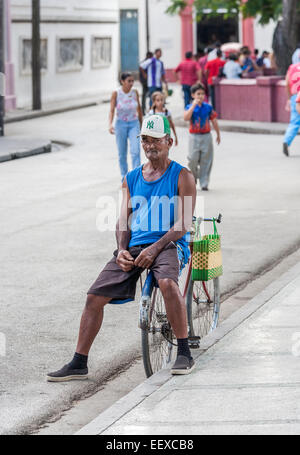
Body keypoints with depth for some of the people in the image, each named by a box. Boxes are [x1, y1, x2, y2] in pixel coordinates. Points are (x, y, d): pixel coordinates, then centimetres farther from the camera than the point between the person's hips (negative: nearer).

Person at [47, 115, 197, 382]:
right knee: (95, 297, -7)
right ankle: (79, 364, 3)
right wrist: (122, 250, -5)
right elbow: (124, 221, 16)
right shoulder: (132, 179, 18)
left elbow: (184, 223, -7)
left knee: (167, 283, -37)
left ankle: (185, 354, -25)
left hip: (166, 244, -5)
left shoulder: (182, 176, 3)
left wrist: (154, 248, -19)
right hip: (133, 247, 5)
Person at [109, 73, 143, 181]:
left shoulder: (135, 92, -3)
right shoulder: (116, 93, -10)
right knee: (122, 154, 7)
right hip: (121, 124, -1)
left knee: (136, 152, -13)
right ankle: (124, 178, 21)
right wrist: (110, 124, -29)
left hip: (134, 124, 1)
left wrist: (141, 124, 17)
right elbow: (112, 110, -13)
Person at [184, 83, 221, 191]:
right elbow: (186, 118, -21)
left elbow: (214, 121, 12)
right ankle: (193, 177, 23)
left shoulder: (208, 107, 4)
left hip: (206, 136, 2)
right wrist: (194, 105, -21)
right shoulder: (190, 107, -2)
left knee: (206, 161, 1)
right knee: (193, 159, -6)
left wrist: (218, 134, 16)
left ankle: (204, 183, 8)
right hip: (194, 136, -2)